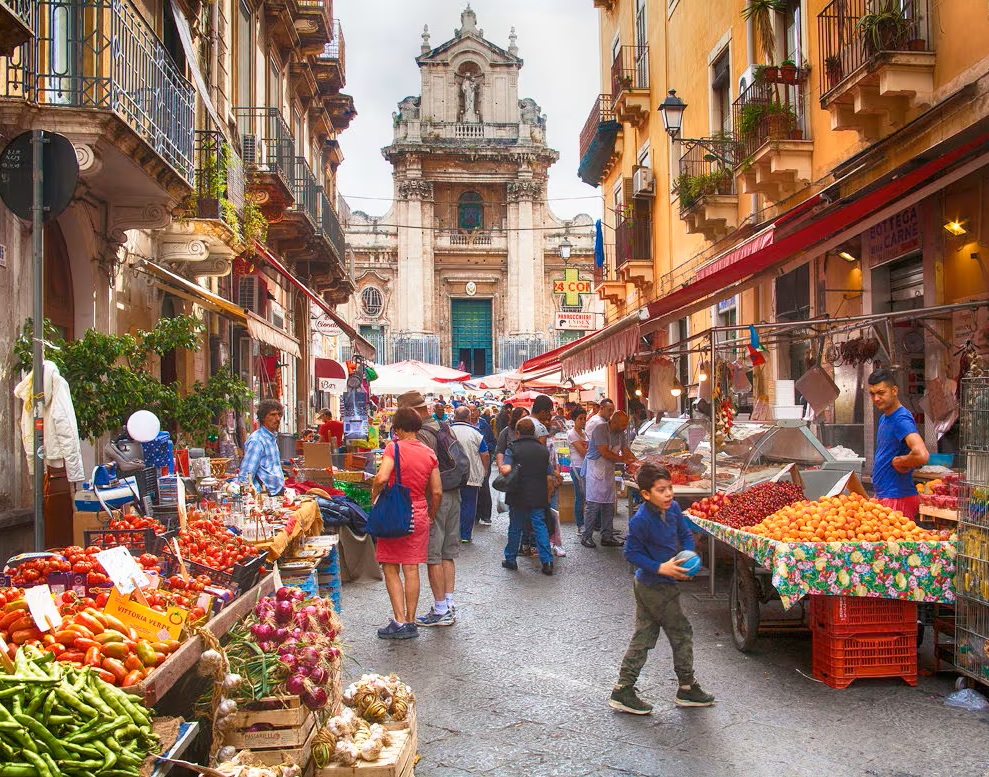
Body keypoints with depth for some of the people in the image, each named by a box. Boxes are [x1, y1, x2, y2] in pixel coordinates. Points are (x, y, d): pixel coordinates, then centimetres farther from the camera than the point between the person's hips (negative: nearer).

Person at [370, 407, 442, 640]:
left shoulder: (394, 448, -10)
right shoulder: (429, 453, 6)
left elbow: (382, 478, -24)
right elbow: (437, 492, 6)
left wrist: (374, 498, -6)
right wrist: (431, 516, 20)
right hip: (419, 514, 5)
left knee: (390, 569, 4)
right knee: (411, 570, 9)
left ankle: (400, 622, -2)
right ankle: (411, 622, 12)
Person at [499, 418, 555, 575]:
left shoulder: (513, 449, -7)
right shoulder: (543, 450, 5)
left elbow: (506, 469, -22)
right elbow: (550, 474, 9)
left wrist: (501, 468, 0)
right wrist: (547, 497, 20)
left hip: (518, 496, -2)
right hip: (539, 496, 2)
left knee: (515, 527, 10)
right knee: (540, 526, 3)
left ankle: (510, 559, 20)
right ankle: (547, 561, -5)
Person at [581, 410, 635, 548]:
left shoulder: (620, 434, 7)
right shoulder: (600, 429, -18)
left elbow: (626, 451, 11)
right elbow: (604, 452, -24)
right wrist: (623, 459, -18)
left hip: (609, 470, 8)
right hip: (595, 469, -8)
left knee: (609, 504, 8)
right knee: (593, 503, -8)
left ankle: (607, 536, 14)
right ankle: (586, 536, 0)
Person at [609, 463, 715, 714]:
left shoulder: (673, 509, 0)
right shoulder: (641, 520, -23)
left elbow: (685, 534, 12)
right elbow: (631, 552, -18)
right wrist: (660, 568, -23)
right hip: (657, 588, -8)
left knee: (643, 637, 13)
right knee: (682, 634, 4)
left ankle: (623, 691, 20)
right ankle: (687, 688, 21)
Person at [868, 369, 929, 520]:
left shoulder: (902, 419, -16)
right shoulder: (884, 418, 15)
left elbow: (921, 455, -32)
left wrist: (899, 462, -14)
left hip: (897, 497, -9)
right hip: (883, 496, 9)